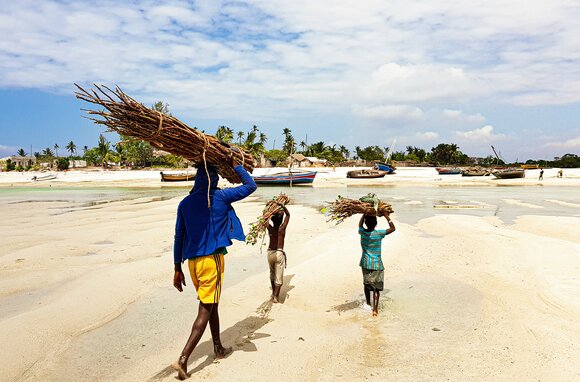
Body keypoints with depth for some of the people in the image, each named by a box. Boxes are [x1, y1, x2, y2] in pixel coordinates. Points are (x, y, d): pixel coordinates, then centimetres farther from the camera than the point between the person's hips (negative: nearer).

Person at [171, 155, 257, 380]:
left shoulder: (185, 203, 8)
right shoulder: (220, 197, -5)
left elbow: (179, 237, 9)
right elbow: (251, 186, 5)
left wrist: (177, 269, 14)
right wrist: (234, 165, 14)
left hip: (192, 260, 6)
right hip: (212, 259, -6)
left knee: (211, 304, 21)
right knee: (205, 309, -1)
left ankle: (218, 348, 35)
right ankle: (183, 359, -8)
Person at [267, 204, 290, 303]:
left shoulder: (270, 228, -3)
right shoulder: (282, 228, -9)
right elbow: (288, 215, 0)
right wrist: (282, 205, 0)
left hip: (270, 253, 4)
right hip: (279, 253, -4)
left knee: (272, 274, 22)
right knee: (279, 275, 2)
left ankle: (274, 293, 32)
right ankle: (276, 296, -1)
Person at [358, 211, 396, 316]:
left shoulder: (362, 232, -7)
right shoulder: (378, 234, -17)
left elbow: (360, 225, 16)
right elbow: (393, 228, -5)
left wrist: (365, 214, 16)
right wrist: (387, 216, -3)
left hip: (365, 263, 4)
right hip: (376, 264, -4)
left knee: (366, 284, 20)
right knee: (376, 287, 3)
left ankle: (368, 304, 37)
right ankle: (375, 309, 3)